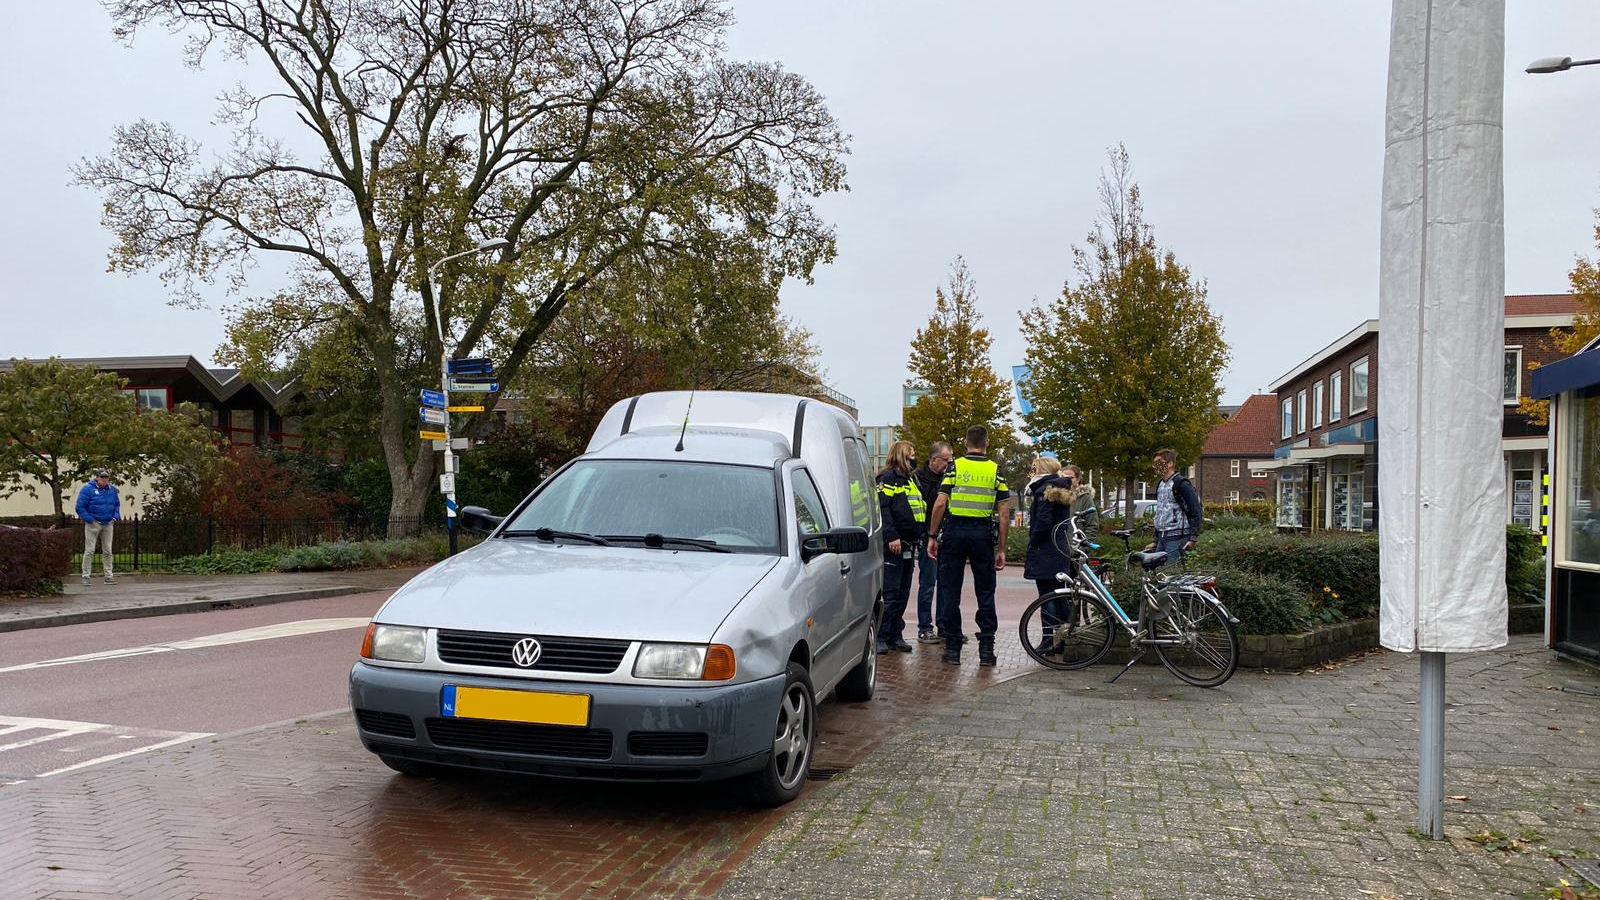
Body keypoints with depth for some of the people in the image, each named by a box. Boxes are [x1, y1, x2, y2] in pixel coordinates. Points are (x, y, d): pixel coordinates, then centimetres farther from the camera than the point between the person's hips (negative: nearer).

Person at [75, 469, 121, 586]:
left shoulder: (112, 489, 8)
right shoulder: (88, 489, -9)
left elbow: (117, 504, 21)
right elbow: (79, 507, -9)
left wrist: (116, 516, 4)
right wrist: (89, 519, -14)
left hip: (108, 524, 5)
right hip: (93, 524, -5)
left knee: (107, 551, 8)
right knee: (89, 550, -4)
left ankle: (109, 576, 13)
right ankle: (85, 576, 2)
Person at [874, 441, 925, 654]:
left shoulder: (909, 480, 22)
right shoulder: (888, 478, -6)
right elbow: (883, 508, -17)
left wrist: (916, 540, 21)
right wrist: (892, 537, -23)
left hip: (908, 546, 9)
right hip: (893, 545, -9)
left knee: (902, 594, 10)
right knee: (888, 593, -8)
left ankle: (895, 636, 16)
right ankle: (880, 637, -4)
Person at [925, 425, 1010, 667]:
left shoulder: (955, 466, 0)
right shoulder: (996, 471, 4)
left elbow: (940, 504, -7)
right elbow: (1004, 514, 1)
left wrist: (932, 536, 1)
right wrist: (1001, 549, 6)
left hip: (954, 531, -1)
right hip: (983, 534, 1)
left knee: (951, 592, 5)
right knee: (985, 593, 9)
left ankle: (953, 648, 7)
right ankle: (987, 648, 7)